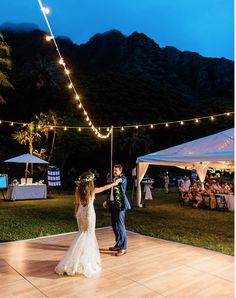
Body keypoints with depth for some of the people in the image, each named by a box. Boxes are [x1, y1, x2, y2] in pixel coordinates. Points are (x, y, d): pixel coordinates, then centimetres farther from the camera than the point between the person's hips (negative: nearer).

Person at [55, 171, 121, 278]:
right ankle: (86, 260, 10)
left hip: (80, 214, 4)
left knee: (83, 234, 19)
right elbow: (105, 187, 1)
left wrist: (76, 213, 20)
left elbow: (76, 204, 4)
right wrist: (114, 183, 17)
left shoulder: (78, 190, -5)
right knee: (88, 235, 7)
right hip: (89, 214, -4)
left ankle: (89, 256, 29)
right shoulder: (93, 190, -14)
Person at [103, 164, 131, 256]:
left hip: (120, 204, -8)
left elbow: (120, 181, -30)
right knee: (115, 226, 13)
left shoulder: (123, 178, -5)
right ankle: (118, 245, 25)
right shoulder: (114, 179, 17)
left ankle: (123, 248, 0)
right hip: (113, 204, 8)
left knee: (120, 226, -7)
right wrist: (107, 201, 12)